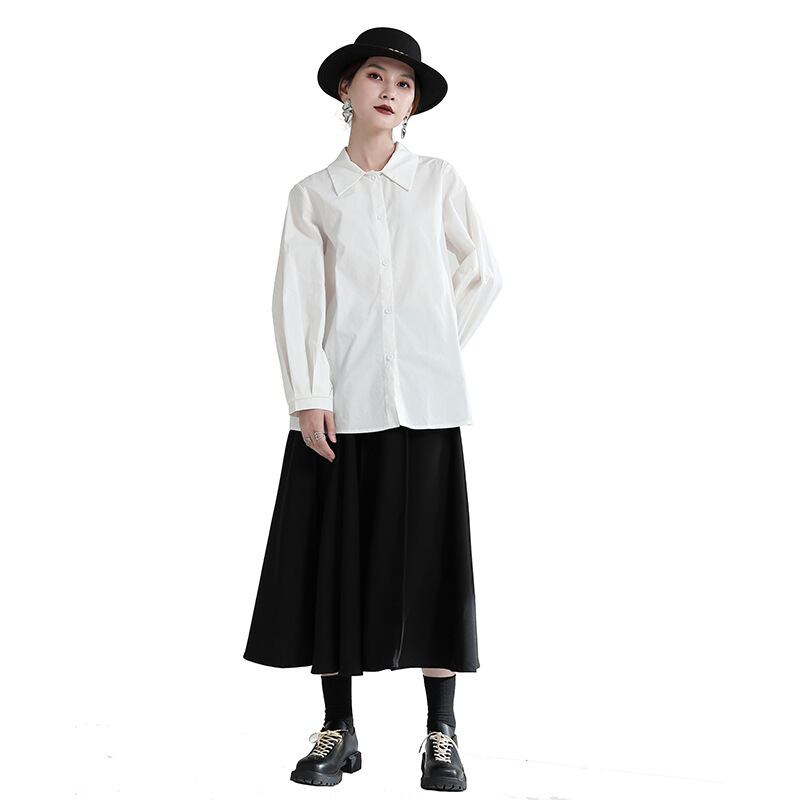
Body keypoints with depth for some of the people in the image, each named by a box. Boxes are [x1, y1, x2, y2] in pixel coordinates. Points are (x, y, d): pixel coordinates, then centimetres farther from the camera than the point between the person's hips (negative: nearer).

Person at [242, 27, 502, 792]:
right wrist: (308, 397, -11)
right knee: (336, 556, 2)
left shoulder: (439, 181, 8)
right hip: (342, 399, 0)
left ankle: (441, 734, 10)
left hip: (423, 397, 0)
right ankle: (337, 730, 14)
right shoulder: (313, 193, 7)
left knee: (430, 555, 1)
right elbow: (298, 300, -1)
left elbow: (483, 275, 14)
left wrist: (440, 348, 9)